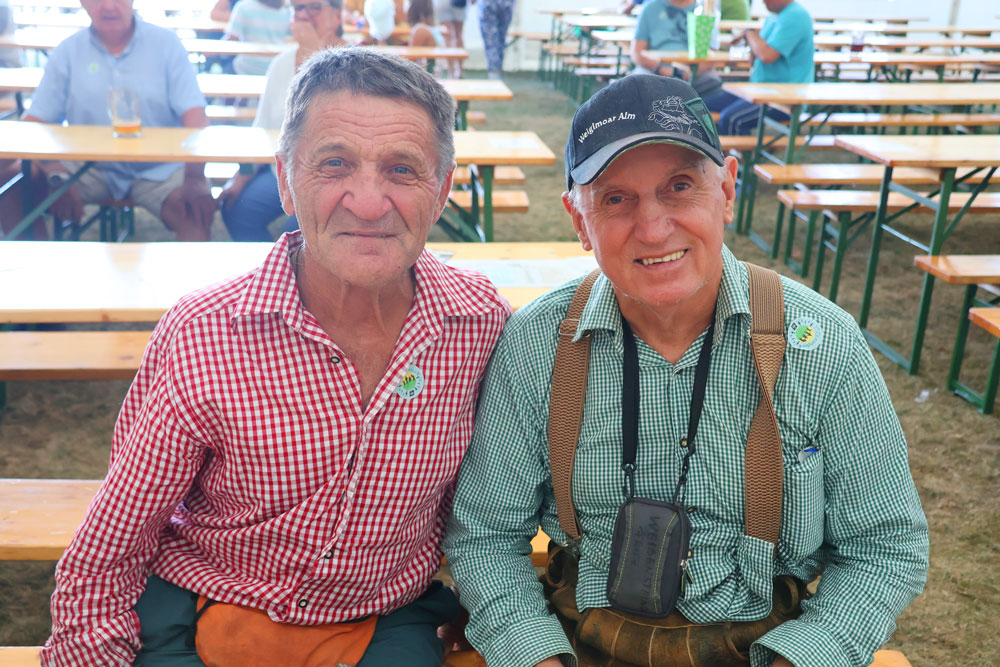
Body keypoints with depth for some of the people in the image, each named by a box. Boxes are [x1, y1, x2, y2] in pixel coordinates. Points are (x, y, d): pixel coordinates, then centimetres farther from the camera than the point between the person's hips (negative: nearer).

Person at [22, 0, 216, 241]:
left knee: (197, 213, -33)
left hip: (157, 170, -2)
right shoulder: (67, 52, 6)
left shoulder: (166, 43, 2)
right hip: (89, 168, 3)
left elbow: (195, 116, -9)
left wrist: (196, 179, -25)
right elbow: (34, 123, 0)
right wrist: (56, 178, -19)